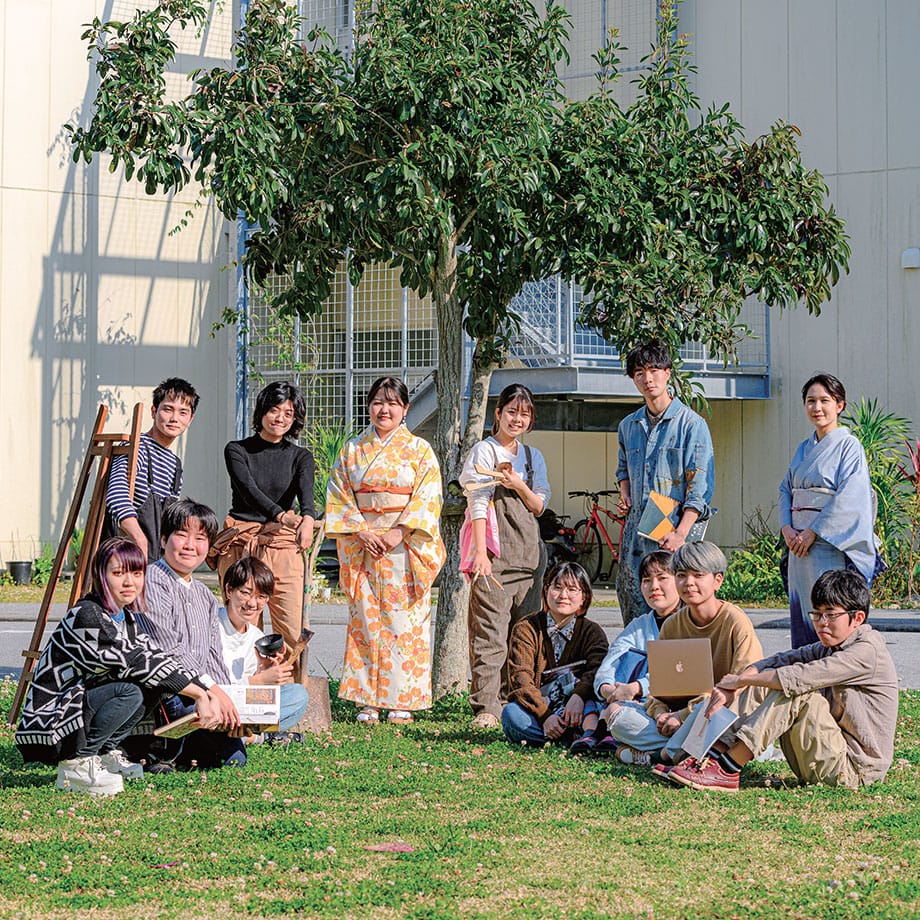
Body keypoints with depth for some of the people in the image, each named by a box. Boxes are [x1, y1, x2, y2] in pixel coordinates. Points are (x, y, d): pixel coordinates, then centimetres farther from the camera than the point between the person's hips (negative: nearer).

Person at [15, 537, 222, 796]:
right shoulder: (86, 616, -20)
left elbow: (157, 657, 6)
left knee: (155, 683, -2)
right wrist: (200, 694, -22)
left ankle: (106, 752, 5)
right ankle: (75, 764, -13)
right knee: (130, 692, -27)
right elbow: (137, 662, -23)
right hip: (47, 724, -9)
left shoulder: (126, 619, 8)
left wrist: (203, 692, -9)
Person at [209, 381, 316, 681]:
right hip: (240, 545, -1)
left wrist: (307, 518, -34)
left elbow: (306, 491, -10)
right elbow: (248, 488, -13)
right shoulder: (237, 450, 6)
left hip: (284, 547, 1)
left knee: (293, 631, -9)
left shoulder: (300, 456, 11)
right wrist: (281, 515, -32)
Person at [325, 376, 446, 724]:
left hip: (405, 549, -2)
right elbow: (339, 497, 7)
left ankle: (402, 701, -1)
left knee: (404, 622, -4)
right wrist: (361, 532, -7)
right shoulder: (352, 451, 12)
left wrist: (400, 532, -14)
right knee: (365, 622, -1)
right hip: (363, 549, 2)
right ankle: (368, 701, 2)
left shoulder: (419, 450, 5)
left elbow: (428, 498, -3)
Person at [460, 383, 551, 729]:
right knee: (490, 633, -10)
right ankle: (486, 707, -12)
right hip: (495, 552, -5)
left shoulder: (533, 457, 18)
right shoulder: (484, 451, 2)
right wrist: (480, 552, -16)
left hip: (528, 551, 6)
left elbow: (539, 507, 12)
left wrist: (519, 486, -8)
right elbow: (478, 503, -7)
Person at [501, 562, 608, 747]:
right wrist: (545, 715, -27)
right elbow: (520, 678, -10)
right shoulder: (525, 629, 3)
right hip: (535, 712, 0)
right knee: (511, 714, -32)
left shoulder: (592, 631, 6)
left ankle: (590, 733, -46)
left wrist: (578, 696, -38)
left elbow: (597, 670, -15)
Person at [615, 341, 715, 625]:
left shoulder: (691, 424, -4)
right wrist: (624, 494, 12)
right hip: (636, 532, 6)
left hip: (676, 528, -6)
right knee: (634, 612, 5)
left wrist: (680, 533, -18)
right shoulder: (628, 426, 15)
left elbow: (700, 487, -9)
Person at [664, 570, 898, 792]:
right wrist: (731, 688, -16)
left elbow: (801, 676, -25)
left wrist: (740, 680, -15)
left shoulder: (867, 651, -16)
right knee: (766, 681, 2)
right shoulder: (830, 647, 12)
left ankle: (727, 770, -25)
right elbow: (781, 661, 1)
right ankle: (718, 751, -14)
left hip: (855, 768, -9)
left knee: (793, 690, -24)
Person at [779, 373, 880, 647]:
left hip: (830, 545, -7)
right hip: (799, 543, 7)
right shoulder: (804, 449, 17)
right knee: (800, 612, 6)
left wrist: (813, 532, -17)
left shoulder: (849, 446, -5)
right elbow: (786, 489, 14)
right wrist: (787, 528, -4)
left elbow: (849, 498, -14)